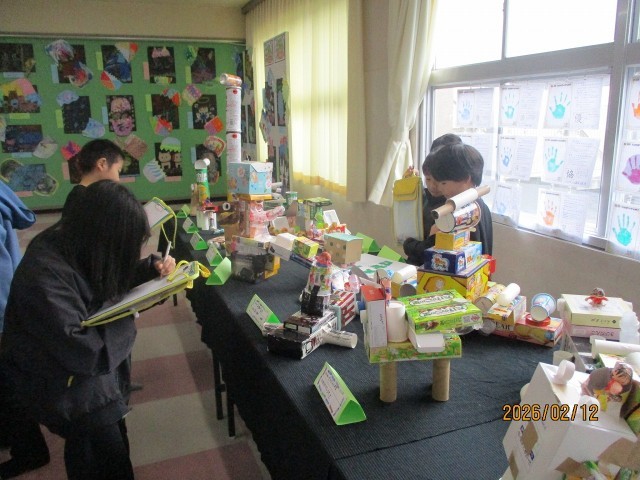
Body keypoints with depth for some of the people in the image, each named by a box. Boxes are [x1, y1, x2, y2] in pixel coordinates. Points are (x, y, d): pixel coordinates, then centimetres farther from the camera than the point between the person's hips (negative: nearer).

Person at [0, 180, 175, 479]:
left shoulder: (77, 245, -6)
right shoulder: (45, 273, -32)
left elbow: (113, 278, 14)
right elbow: (83, 352, -33)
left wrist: (153, 267, -4)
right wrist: (128, 316, -18)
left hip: (90, 364, 8)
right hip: (60, 382, -8)